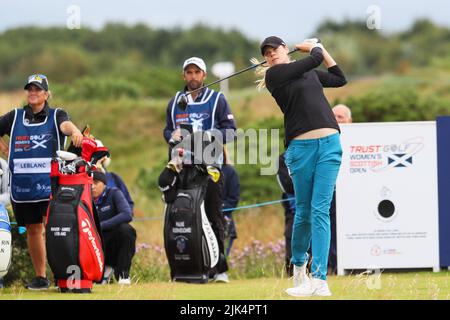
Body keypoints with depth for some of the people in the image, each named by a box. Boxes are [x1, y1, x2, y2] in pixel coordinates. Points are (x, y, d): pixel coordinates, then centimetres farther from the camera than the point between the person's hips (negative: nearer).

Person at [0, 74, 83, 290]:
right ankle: (40, 276, 16)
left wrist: (75, 132, -41)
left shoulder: (56, 115, 4)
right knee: (33, 229, 8)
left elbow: (65, 125, -18)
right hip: (22, 184, 4)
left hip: (50, 183, -3)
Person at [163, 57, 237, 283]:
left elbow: (230, 131, 3)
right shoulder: (175, 103, 20)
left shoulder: (217, 100, 8)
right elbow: (167, 130, 27)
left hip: (210, 165, -3)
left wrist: (207, 136, -13)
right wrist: (173, 135, 3)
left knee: (214, 217, -7)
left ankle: (219, 268, -7)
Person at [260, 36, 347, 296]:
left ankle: (319, 279, -13)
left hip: (329, 144, 3)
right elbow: (314, 60, -4)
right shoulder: (274, 75, 1)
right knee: (304, 212, 3)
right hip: (301, 147, -3)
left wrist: (321, 49, 29)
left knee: (320, 210, -7)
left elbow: (340, 79, 31)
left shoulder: (309, 72, 19)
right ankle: (299, 265, 28)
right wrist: (315, 48, 17)